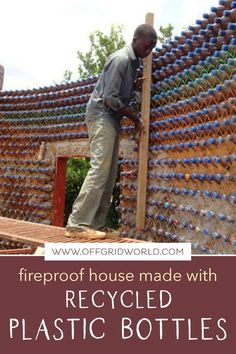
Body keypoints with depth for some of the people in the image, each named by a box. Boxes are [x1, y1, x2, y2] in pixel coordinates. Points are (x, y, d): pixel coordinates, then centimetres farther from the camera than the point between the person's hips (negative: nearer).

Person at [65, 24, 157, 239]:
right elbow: (110, 99, -19)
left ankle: (96, 225, 3)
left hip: (112, 119, 9)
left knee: (110, 173, 3)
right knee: (100, 169, -18)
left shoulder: (134, 61, 14)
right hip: (102, 115, -9)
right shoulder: (120, 59, -14)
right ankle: (77, 224, -19)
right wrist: (136, 119, -11)